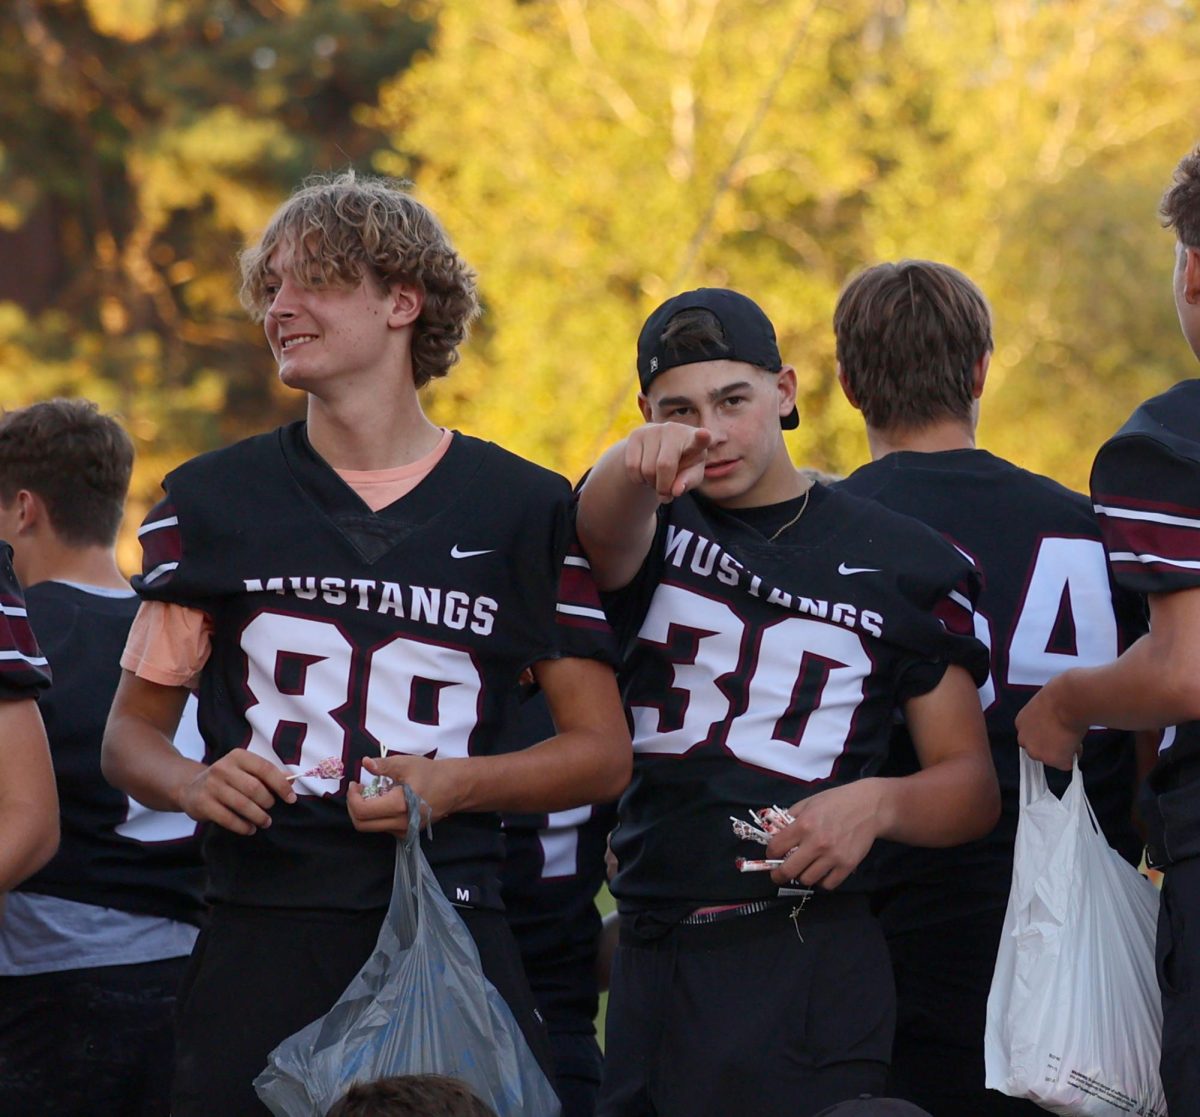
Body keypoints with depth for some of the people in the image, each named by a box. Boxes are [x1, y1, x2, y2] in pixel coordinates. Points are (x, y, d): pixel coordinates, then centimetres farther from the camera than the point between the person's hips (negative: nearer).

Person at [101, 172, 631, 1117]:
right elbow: (132, 730, 14)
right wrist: (194, 783, -8)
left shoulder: (526, 508, 8)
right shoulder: (214, 499, 11)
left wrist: (454, 784, -8)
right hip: (260, 927, 1)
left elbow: (603, 754, 9)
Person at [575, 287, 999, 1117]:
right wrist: (641, 462, -42)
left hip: (811, 962, -2)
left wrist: (877, 805, -15)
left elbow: (972, 783, 8)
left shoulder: (900, 562, 6)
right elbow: (605, 525, -18)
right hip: (651, 955, 2)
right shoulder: (649, 527, 10)